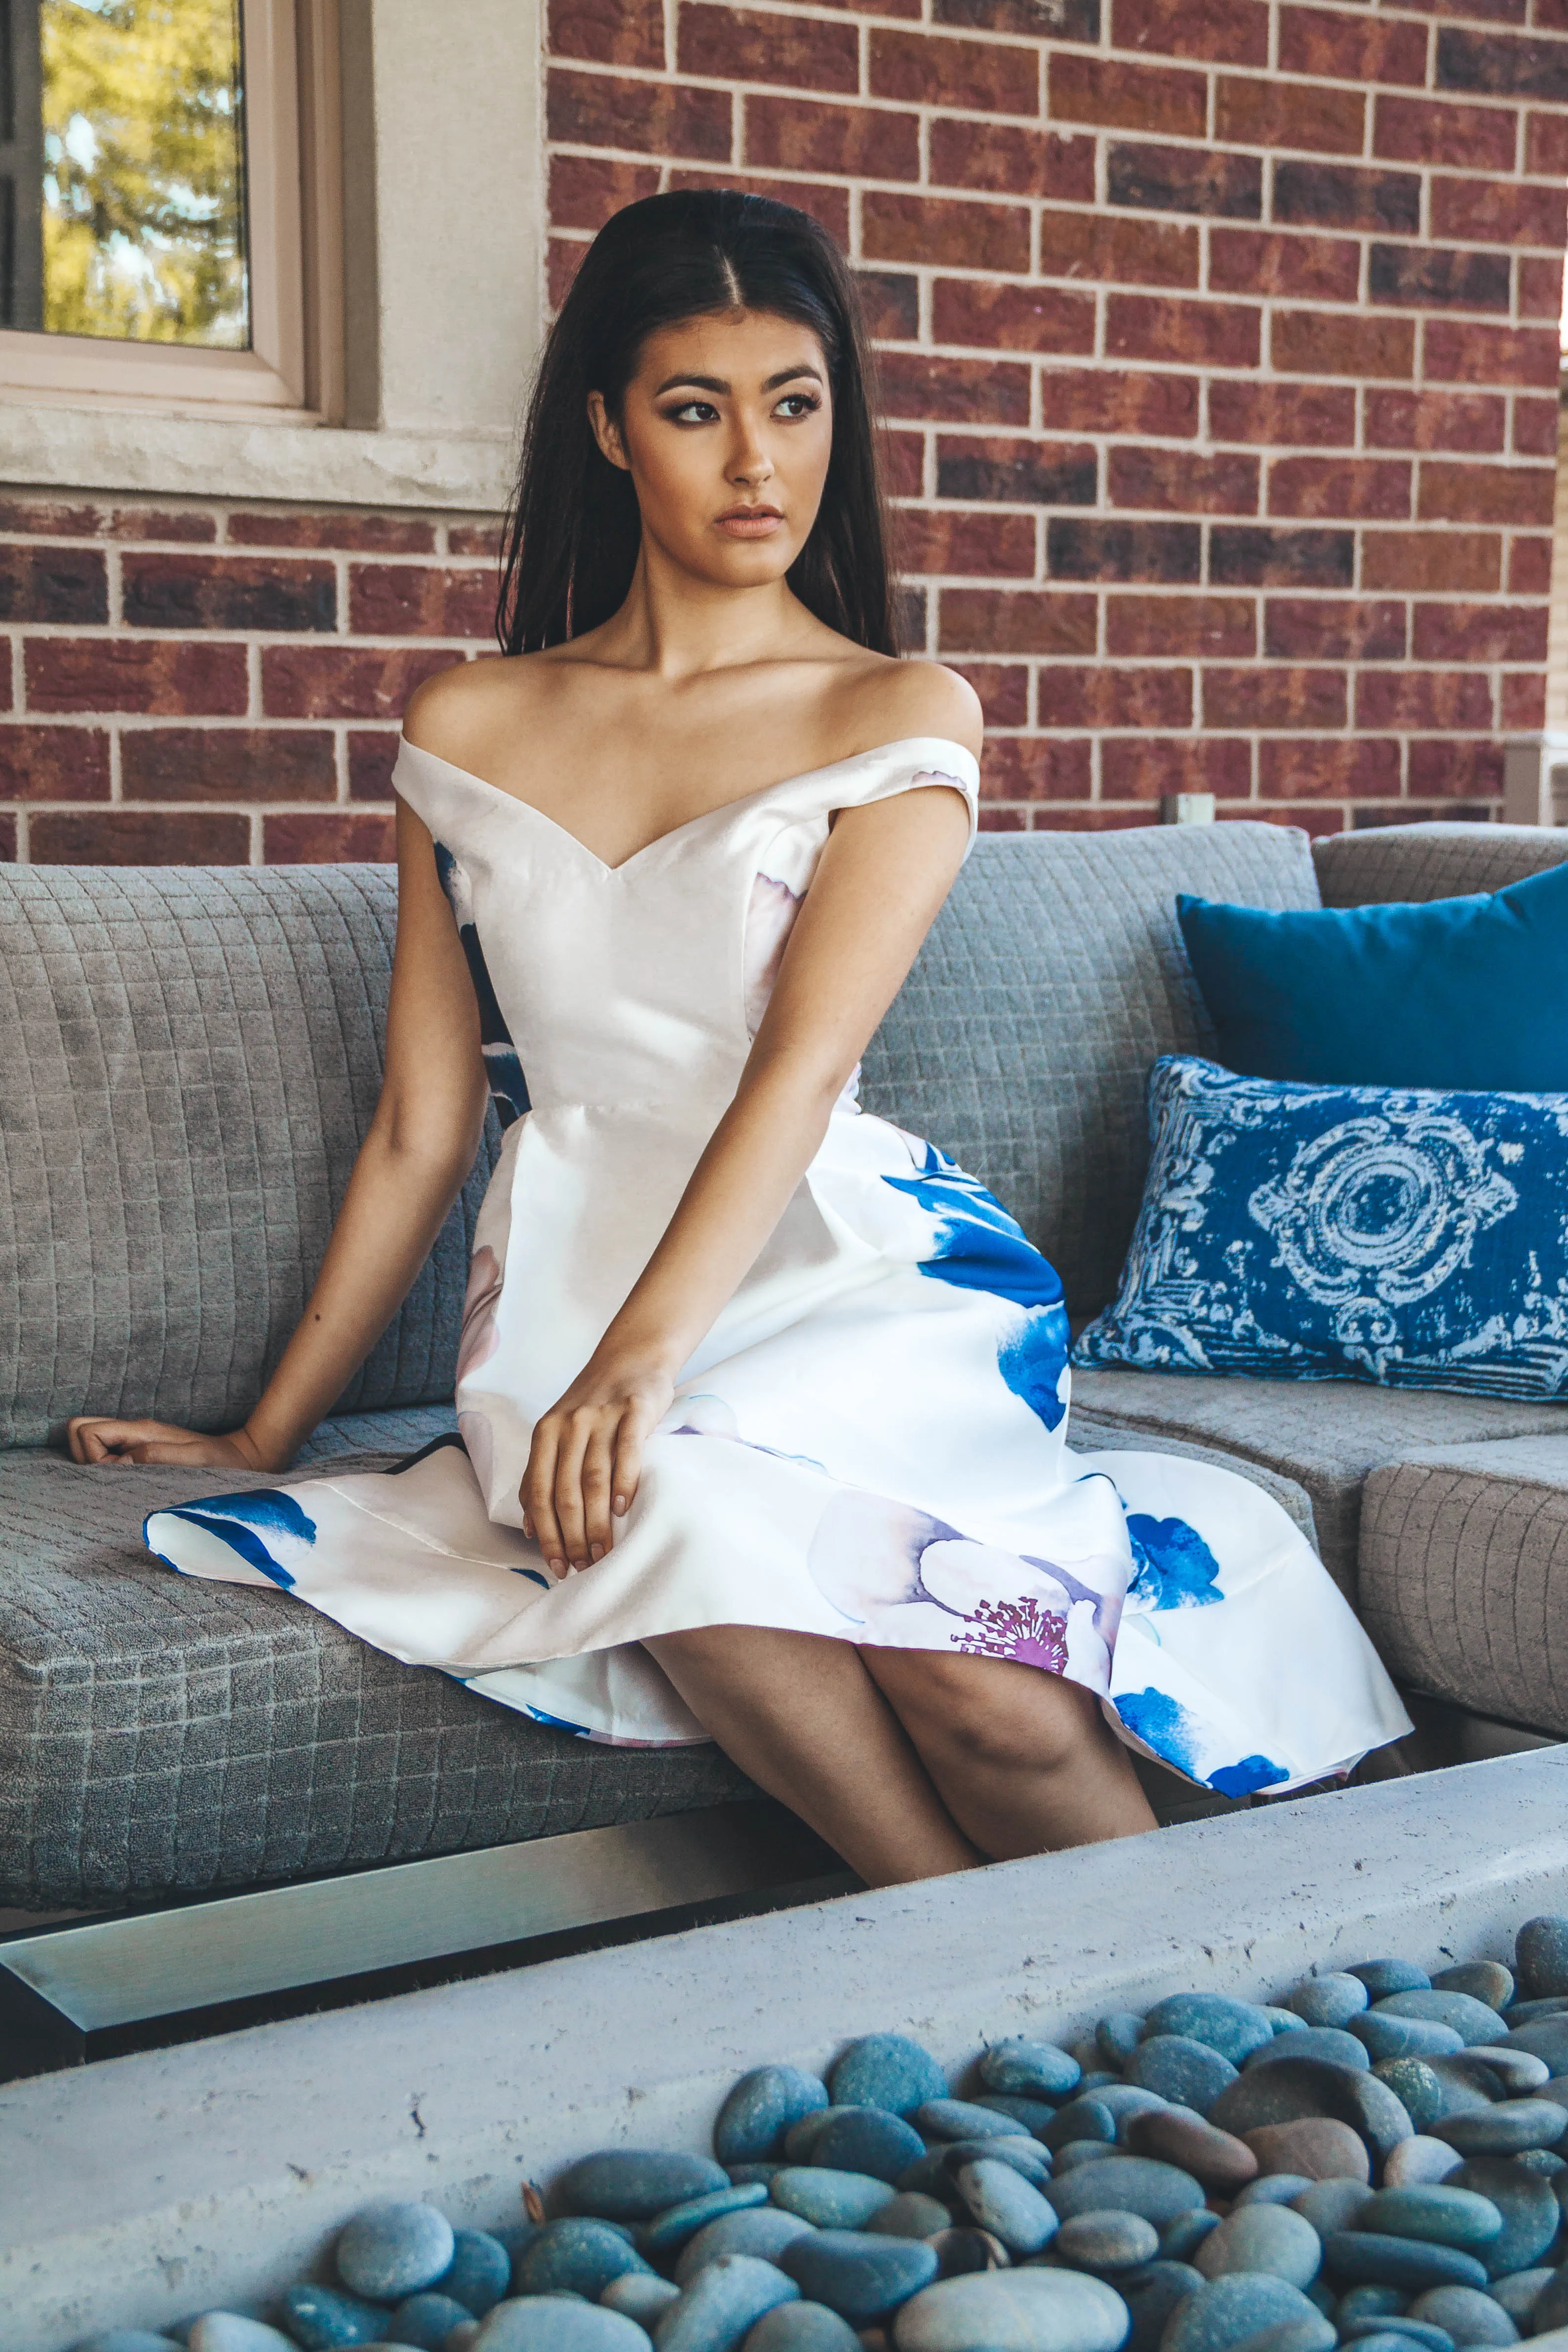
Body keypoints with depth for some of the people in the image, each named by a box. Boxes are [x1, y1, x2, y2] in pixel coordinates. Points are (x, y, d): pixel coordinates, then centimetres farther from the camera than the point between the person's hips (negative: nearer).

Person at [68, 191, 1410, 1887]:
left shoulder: (903, 719, 6)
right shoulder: (468, 732, 14)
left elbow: (803, 1059, -9)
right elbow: (419, 1131, 16)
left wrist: (647, 1354, -24)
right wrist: (265, 1436, 17)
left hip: (844, 1268, -1)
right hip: (563, 1287, 2)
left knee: (984, 1694, -32)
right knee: (675, 1518, -35)